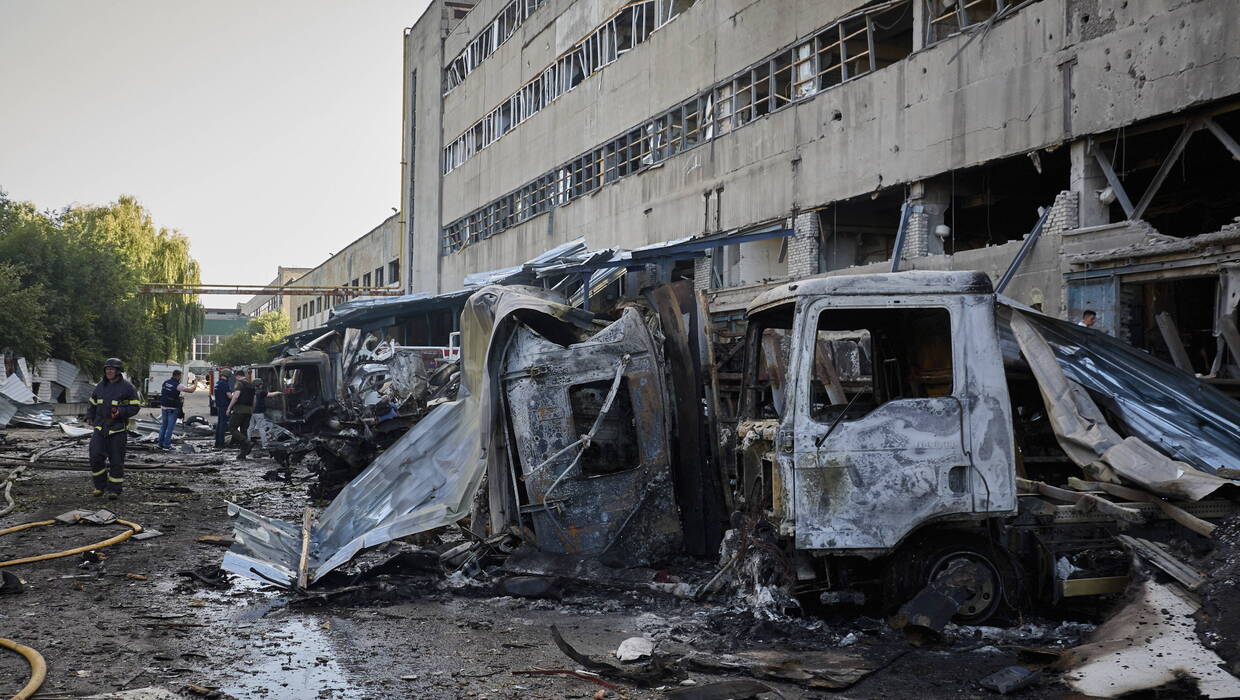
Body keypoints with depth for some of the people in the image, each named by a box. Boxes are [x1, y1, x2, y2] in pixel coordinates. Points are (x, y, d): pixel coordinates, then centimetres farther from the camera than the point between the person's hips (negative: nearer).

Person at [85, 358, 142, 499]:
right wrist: (89, 417, 8)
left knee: (116, 461, -1)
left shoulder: (127, 387, -3)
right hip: (100, 428, 4)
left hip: (118, 430, -4)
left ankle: (114, 490, 8)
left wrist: (121, 412, -20)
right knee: (96, 457, -5)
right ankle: (100, 487, 10)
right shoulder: (100, 386, 12)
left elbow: (135, 407, -5)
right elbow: (92, 404, 23)